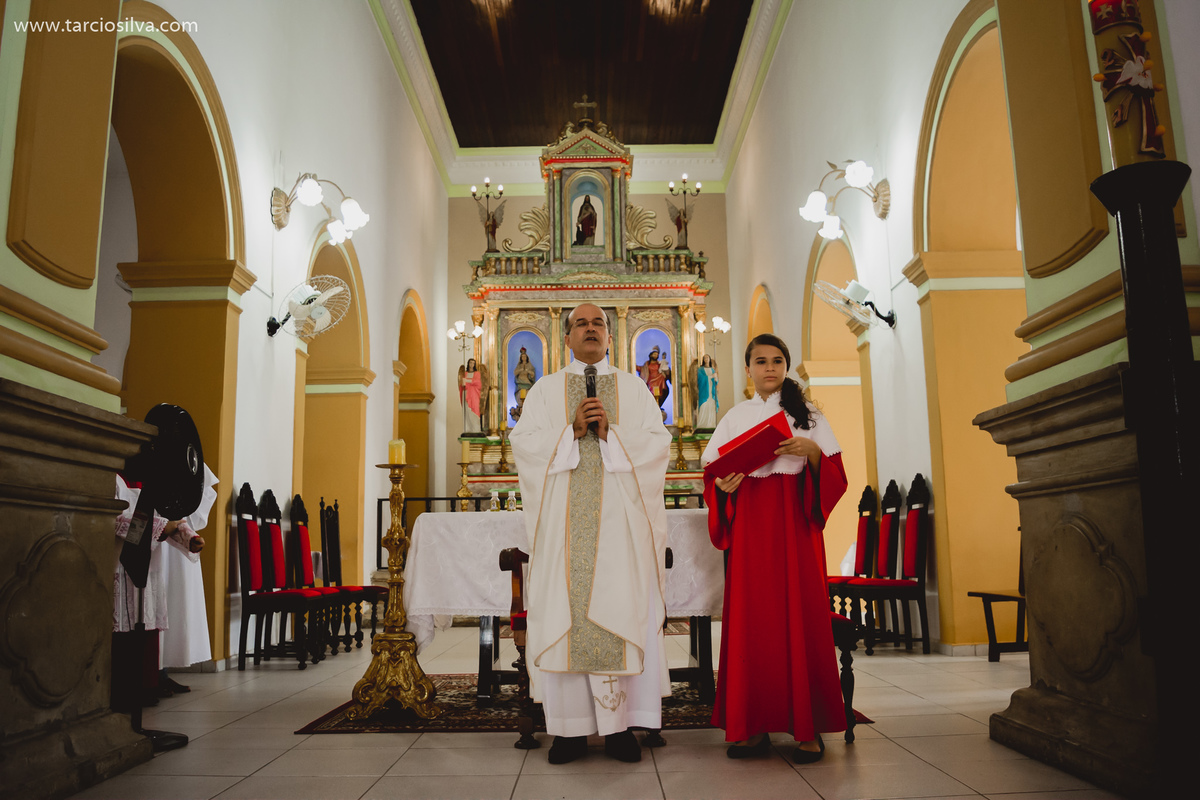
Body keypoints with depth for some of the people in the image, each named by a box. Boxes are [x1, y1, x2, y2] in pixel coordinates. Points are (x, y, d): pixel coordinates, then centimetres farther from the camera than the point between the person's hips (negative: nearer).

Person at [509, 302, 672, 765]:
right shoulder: (545, 390, 16)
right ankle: (570, 728, 4)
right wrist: (572, 429, -10)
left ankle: (619, 726, 3)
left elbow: (657, 443, 4)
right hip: (564, 518, 0)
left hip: (619, 517, 0)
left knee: (622, 611, -5)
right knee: (563, 615, -3)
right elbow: (524, 443, 3)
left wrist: (609, 432, -10)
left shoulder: (633, 388, 15)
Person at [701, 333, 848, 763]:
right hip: (750, 525, 2)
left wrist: (812, 451, -15)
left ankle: (808, 728, 2)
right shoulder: (734, 418, 14)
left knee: (799, 614, -5)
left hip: (795, 523, -1)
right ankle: (755, 726, 4)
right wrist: (723, 486, -10)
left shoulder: (807, 414, 9)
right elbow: (714, 475, 11)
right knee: (750, 618, -2)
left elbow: (834, 475, 3)